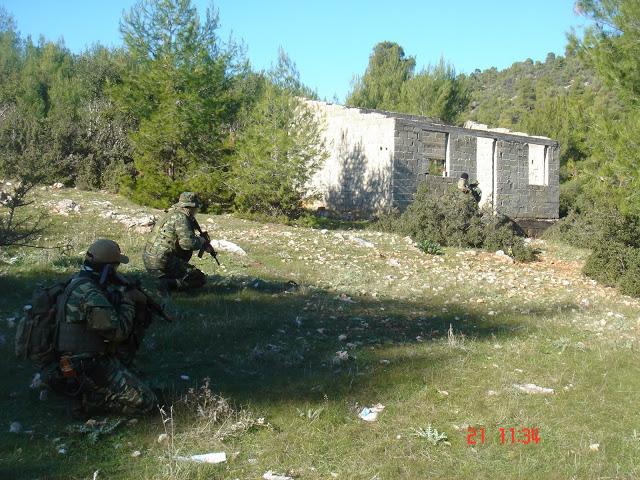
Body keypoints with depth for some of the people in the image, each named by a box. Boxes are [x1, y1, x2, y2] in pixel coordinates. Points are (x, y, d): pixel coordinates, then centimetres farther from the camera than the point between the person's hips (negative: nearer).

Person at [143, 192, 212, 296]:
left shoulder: (172, 213, 19)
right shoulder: (180, 217, -11)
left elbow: (184, 238, 29)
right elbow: (187, 243, -22)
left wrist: (205, 246, 23)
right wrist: (200, 241, -1)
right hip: (161, 262, -10)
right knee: (200, 279, -3)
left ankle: (166, 281, 9)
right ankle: (167, 284, -20)